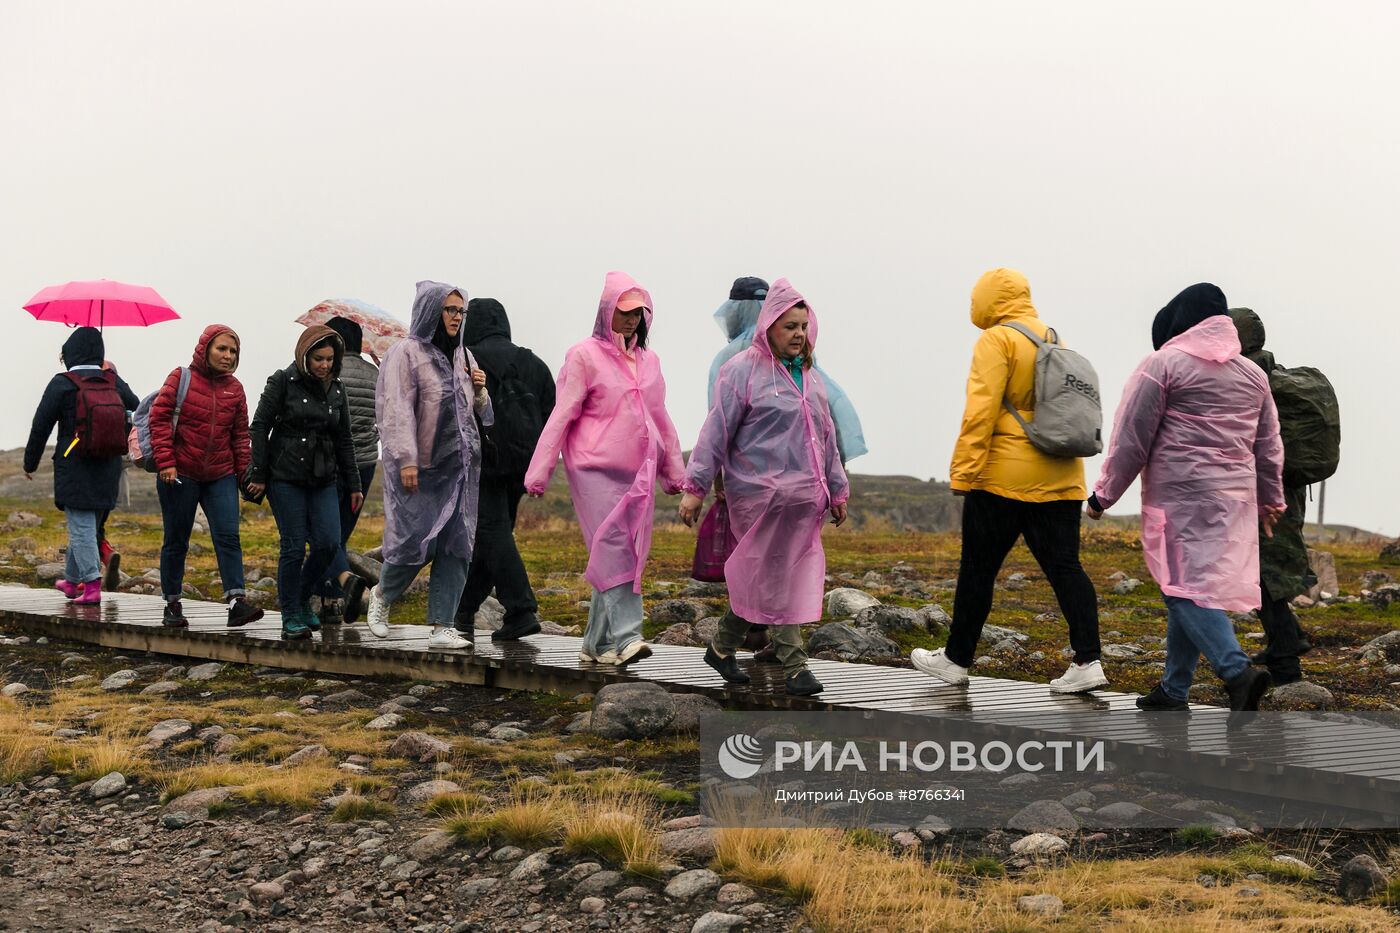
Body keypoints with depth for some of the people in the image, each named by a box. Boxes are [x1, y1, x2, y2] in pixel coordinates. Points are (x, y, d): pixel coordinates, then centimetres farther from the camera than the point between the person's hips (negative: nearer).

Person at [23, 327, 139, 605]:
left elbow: (41, 426, -5)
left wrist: (30, 463, 5)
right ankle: (72, 580, 29)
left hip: (74, 467, -5)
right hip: (108, 469, 5)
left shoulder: (62, 384, -9)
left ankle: (92, 584, -10)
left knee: (81, 526, -2)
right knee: (85, 524, 18)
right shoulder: (114, 382, 3)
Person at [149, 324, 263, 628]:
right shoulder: (180, 379, -3)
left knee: (228, 536, -10)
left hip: (221, 476, 3)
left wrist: (245, 470, 9)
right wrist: (165, 462, -14)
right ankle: (172, 606, 16)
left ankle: (237, 602, -14)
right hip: (180, 475, -3)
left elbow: (240, 433, 14)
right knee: (176, 542, 6)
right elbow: (159, 418, -7)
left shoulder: (234, 388, 8)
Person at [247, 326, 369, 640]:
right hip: (285, 476, -4)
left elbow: (343, 439, 15)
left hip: (323, 479, 4)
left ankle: (302, 599, 18)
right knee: (294, 547, -6)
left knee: (328, 543, -6)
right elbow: (260, 427, -4)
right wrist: (258, 475, -8)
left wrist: (354, 484, 12)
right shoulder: (283, 381, -4)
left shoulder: (335, 388, 10)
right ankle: (291, 617, 5)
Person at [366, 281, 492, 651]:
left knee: (456, 544, -1)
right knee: (417, 540, -5)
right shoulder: (406, 353, -6)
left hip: (459, 465, 6)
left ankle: (441, 627, 2)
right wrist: (406, 460, -21)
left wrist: (479, 391, 0)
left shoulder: (463, 356, 14)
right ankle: (382, 595, 25)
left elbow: (477, 412, 21)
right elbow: (397, 410, -14)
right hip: (421, 466, -6)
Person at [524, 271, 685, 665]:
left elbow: (661, 419, 23)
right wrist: (539, 471, -8)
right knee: (613, 551, -15)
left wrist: (675, 470, 24)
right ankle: (625, 636, -19)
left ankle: (598, 644, 9)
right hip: (595, 470, -6)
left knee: (627, 555, 3)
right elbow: (562, 416, -4)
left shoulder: (648, 360, 16)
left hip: (639, 474, 6)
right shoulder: (585, 356, -2)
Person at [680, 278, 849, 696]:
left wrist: (837, 489, 24)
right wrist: (695, 487, -9)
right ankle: (794, 667, 6)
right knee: (772, 577, -3)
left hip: (803, 497, 7)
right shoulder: (743, 371, -6)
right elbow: (716, 432, -7)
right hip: (758, 494, -6)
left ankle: (722, 648, 19)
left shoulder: (811, 376, 15)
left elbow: (826, 437, 22)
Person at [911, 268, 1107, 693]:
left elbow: (980, 411, -16)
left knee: (978, 568, 5)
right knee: (1065, 567, 4)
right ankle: (1088, 661, -4)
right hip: (1060, 479, 7)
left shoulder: (996, 340, -7)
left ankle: (956, 659, 15)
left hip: (1004, 478, -7)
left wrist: (963, 472, -15)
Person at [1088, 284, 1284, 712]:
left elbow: (1131, 437, -4)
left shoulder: (1164, 364, -4)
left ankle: (1237, 670, -26)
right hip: (1235, 497, 7)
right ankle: (1174, 689, 16)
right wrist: (1270, 499, 34)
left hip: (1180, 496, -7)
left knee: (1186, 587, -7)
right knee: (1190, 586, 12)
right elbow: (1269, 446, 21)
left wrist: (1104, 494, 4)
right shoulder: (1253, 374, 15)